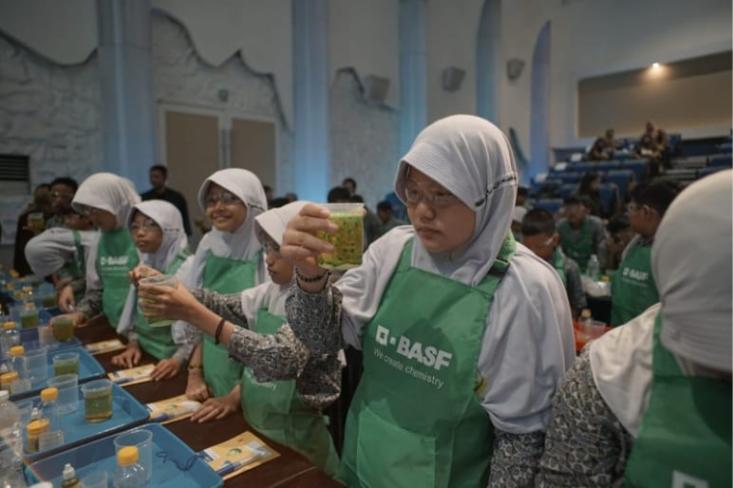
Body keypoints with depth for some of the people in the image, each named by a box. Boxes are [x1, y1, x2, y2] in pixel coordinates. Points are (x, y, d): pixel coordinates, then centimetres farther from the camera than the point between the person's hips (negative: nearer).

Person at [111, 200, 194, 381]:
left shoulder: (188, 267, -15)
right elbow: (136, 312, 16)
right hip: (144, 356, 6)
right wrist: (133, 344, 4)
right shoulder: (144, 266, 8)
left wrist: (178, 360, -22)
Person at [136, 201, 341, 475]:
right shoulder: (272, 291, 0)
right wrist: (167, 285, -16)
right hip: (256, 423, 7)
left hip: (295, 434, -7)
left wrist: (195, 315, -36)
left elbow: (280, 357, -35)